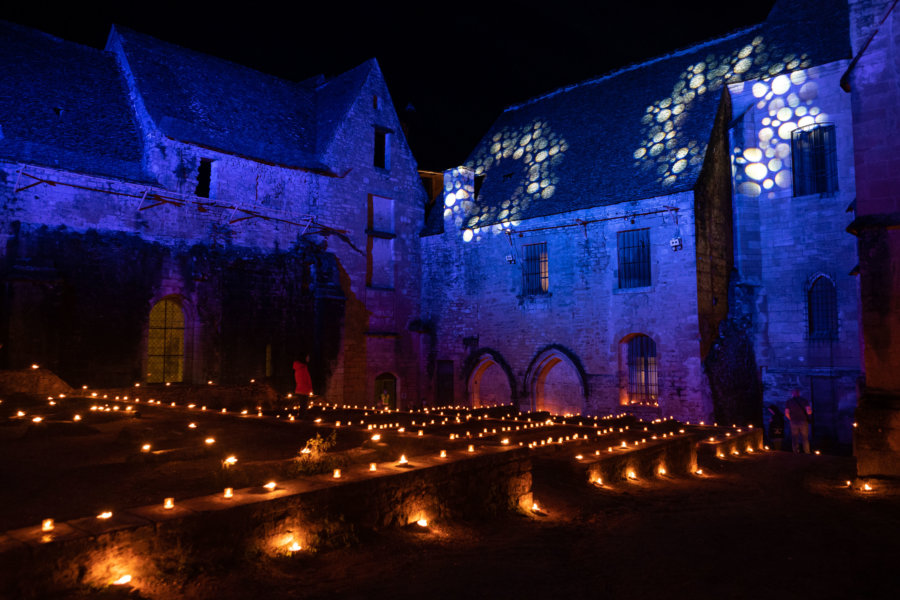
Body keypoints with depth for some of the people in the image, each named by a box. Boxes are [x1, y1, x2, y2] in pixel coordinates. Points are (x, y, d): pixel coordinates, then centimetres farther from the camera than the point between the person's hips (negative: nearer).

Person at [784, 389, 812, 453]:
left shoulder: (789, 402, 5)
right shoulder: (803, 400, 2)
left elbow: (786, 413, -2)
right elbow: (809, 411, -8)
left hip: (794, 422, 0)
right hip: (803, 421, 0)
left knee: (795, 439, 5)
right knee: (805, 438, 5)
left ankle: (796, 453, 2)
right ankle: (807, 453, 2)